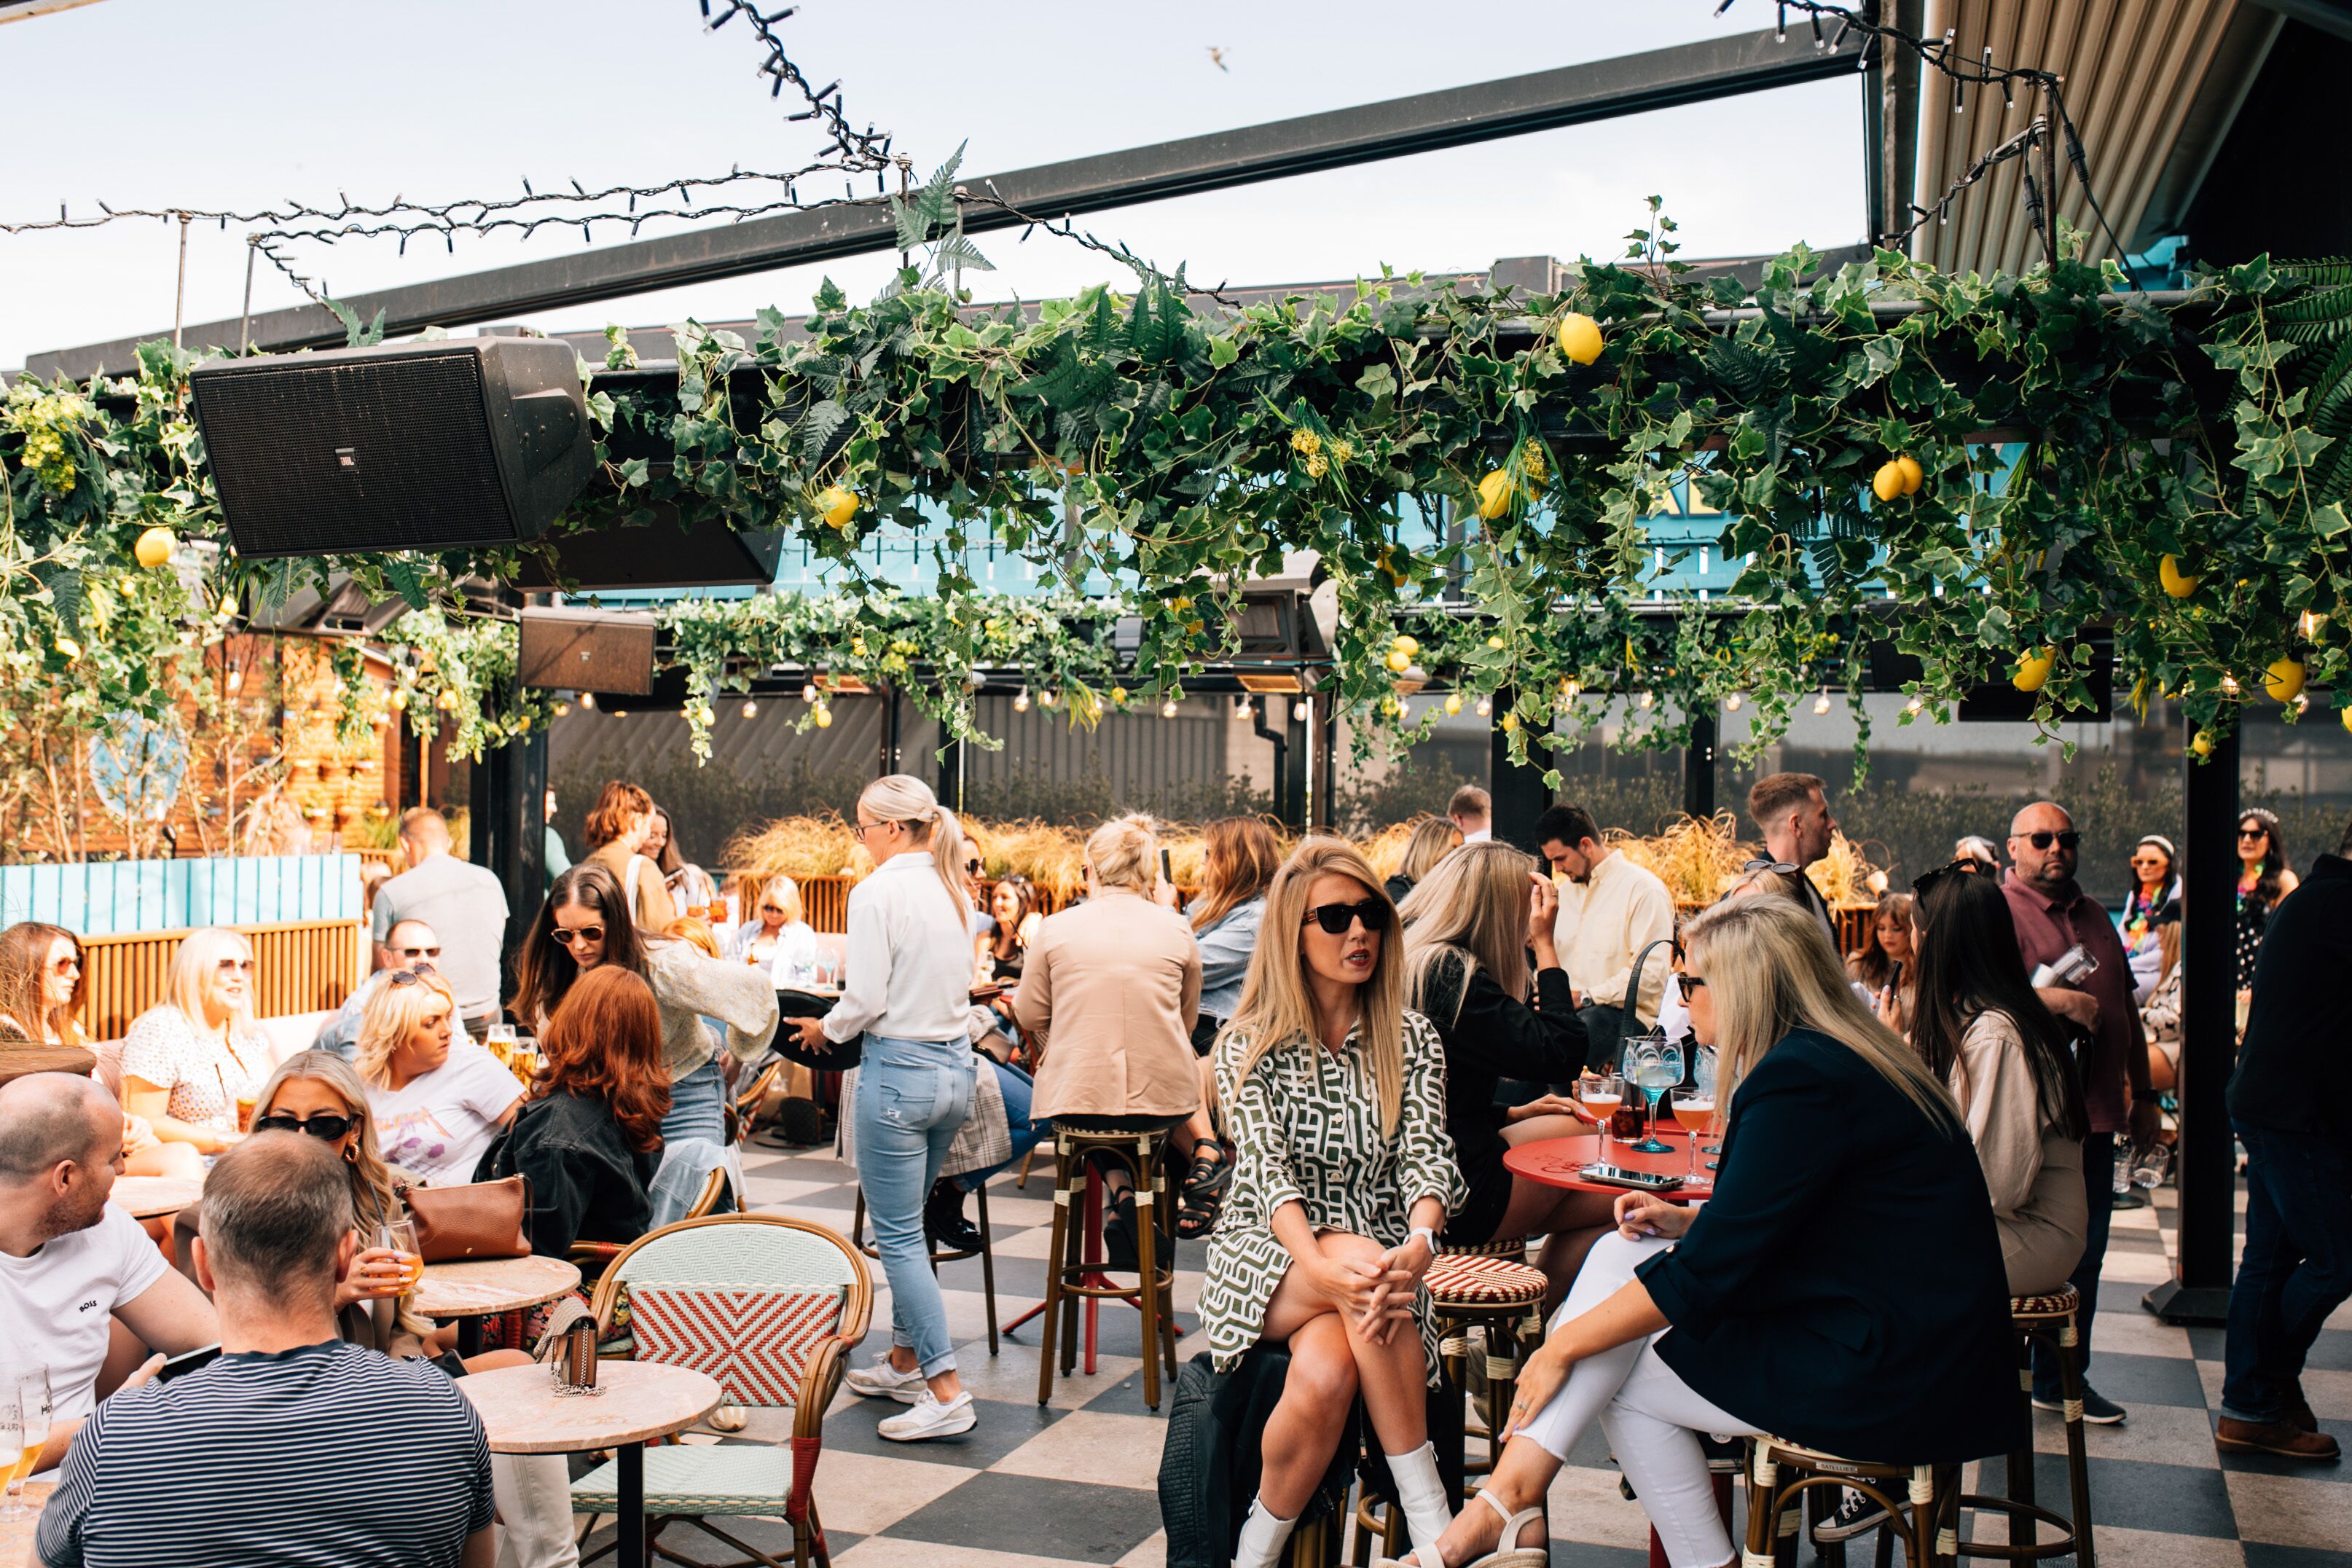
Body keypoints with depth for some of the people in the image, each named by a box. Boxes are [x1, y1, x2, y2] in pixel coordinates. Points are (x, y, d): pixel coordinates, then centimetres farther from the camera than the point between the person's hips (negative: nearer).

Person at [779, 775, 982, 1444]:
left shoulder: (878, 892, -14)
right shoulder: (954, 891, 8)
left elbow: (865, 1001, -17)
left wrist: (825, 1029, 3)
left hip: (898, 1071, -8)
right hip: (955, 1067, 8)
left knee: (898, 1235, -1)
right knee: (908, 1224, 21)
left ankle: (947, 1392, -3)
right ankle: (904, 1360, 30)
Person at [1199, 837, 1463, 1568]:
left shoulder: (1412, 1040, 6)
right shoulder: (1250, 1045, 0)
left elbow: (1427, 1157, -7)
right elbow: (1267, 1171, -13)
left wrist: (1418, 1246, -31)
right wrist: (1320, 1266, -33)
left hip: (1380, 1257, 2)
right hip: (1268, 1258, -2)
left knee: (1327, 1373, -33)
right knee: (1359, 1253, -35)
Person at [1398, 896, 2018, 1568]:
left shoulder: (1800, 1079, -20)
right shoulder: (1842, 1056, 12)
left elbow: (1711, 1273, -20)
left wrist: (1565, 1345, -11)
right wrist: (1690, 1222, 8)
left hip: (1885, 1379, -10)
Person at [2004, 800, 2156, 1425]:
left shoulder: (2094, 916, 18)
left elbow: (2125, 1007, 23)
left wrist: (2144, 1096, 22)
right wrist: (2059, 1000, -27)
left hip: (2095, 1113, 7)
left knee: (2084, 1253, 11)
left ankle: (2062, 1378, 23)